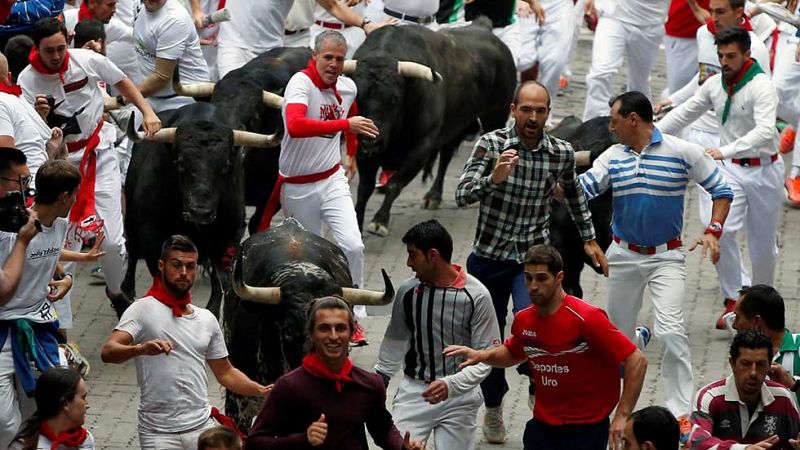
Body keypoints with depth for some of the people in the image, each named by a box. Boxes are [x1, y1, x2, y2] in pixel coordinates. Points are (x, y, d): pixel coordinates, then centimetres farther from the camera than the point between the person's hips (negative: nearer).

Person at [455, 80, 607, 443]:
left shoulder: (561, 153, -5)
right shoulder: (491, 144, -12)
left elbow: (574, 192, 17)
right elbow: (462, 196, -21)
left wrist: (589, 239, 22)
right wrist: (493, 179, -39)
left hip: (533, 255, 0)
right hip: (488, 257, 0)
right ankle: (493, 409, 35)